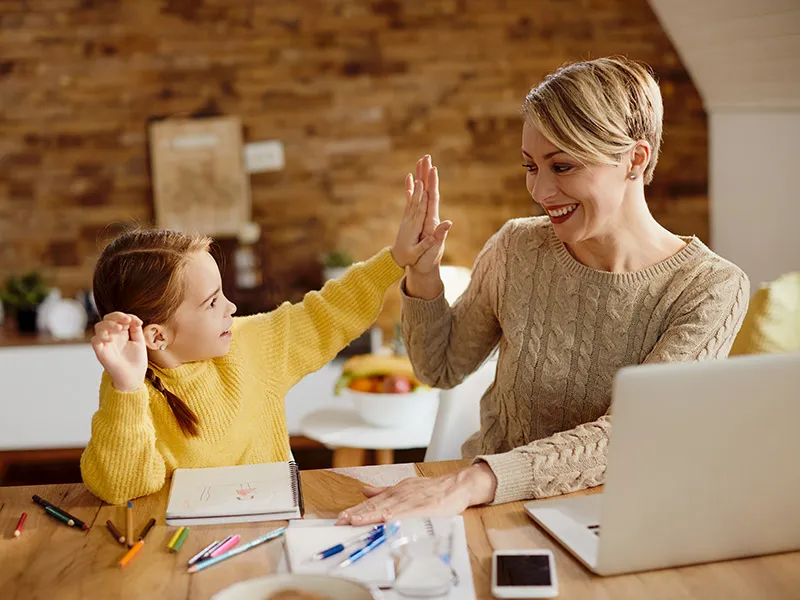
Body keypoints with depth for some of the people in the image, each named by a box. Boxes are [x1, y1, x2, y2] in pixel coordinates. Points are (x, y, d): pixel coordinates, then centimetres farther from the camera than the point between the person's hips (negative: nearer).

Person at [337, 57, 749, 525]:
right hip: (496, 507, 3)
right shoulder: (517, 250, -1)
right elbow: (442, 368, 11)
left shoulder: (712, 289, -12)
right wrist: (423, 273, -7)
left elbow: (632, 434, -24)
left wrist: (474, 482, -36)